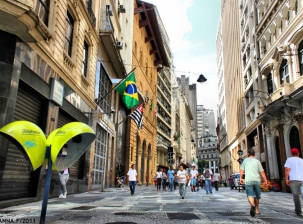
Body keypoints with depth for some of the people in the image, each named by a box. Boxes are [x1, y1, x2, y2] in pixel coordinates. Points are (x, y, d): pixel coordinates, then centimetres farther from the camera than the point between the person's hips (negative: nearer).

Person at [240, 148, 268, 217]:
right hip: (257, 180, 2)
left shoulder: (245, 160, 5)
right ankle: (256, 209, 28)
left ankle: (252, 205, -38)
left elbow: (241, 170, 5)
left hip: (248, 181, -2)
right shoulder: (257, 161, 3)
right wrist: (265, 181, 7)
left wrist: (241, 178, 17)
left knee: (250, 195, -9)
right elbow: (262, 172, 1)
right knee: (257, 196, 16)